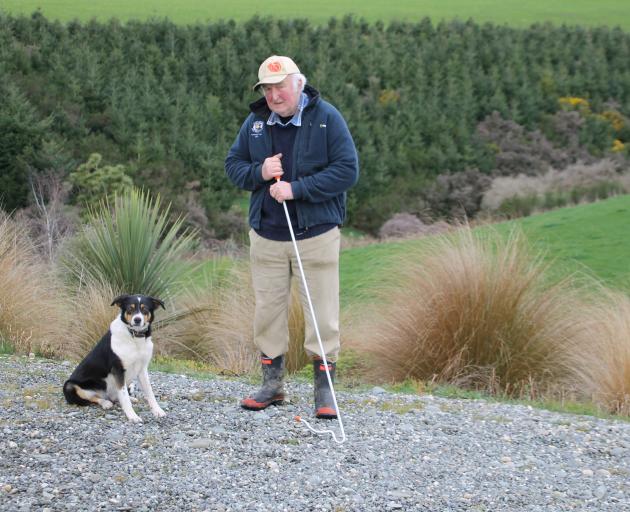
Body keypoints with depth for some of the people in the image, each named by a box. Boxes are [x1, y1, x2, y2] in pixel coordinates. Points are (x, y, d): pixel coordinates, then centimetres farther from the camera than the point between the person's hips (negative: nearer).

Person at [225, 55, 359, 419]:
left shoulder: (327, 118, -8)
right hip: (266, 235, 4)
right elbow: (233, 165, 12)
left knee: (322, 314, -1)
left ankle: (325, 391, 7)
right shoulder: (255, 122, 5)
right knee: (268, 311, 10)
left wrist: (296, 189, -19)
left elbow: (348, 171, -14)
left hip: (316, 235, -4)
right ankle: (273, 385, 23)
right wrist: (259, 173, -10)